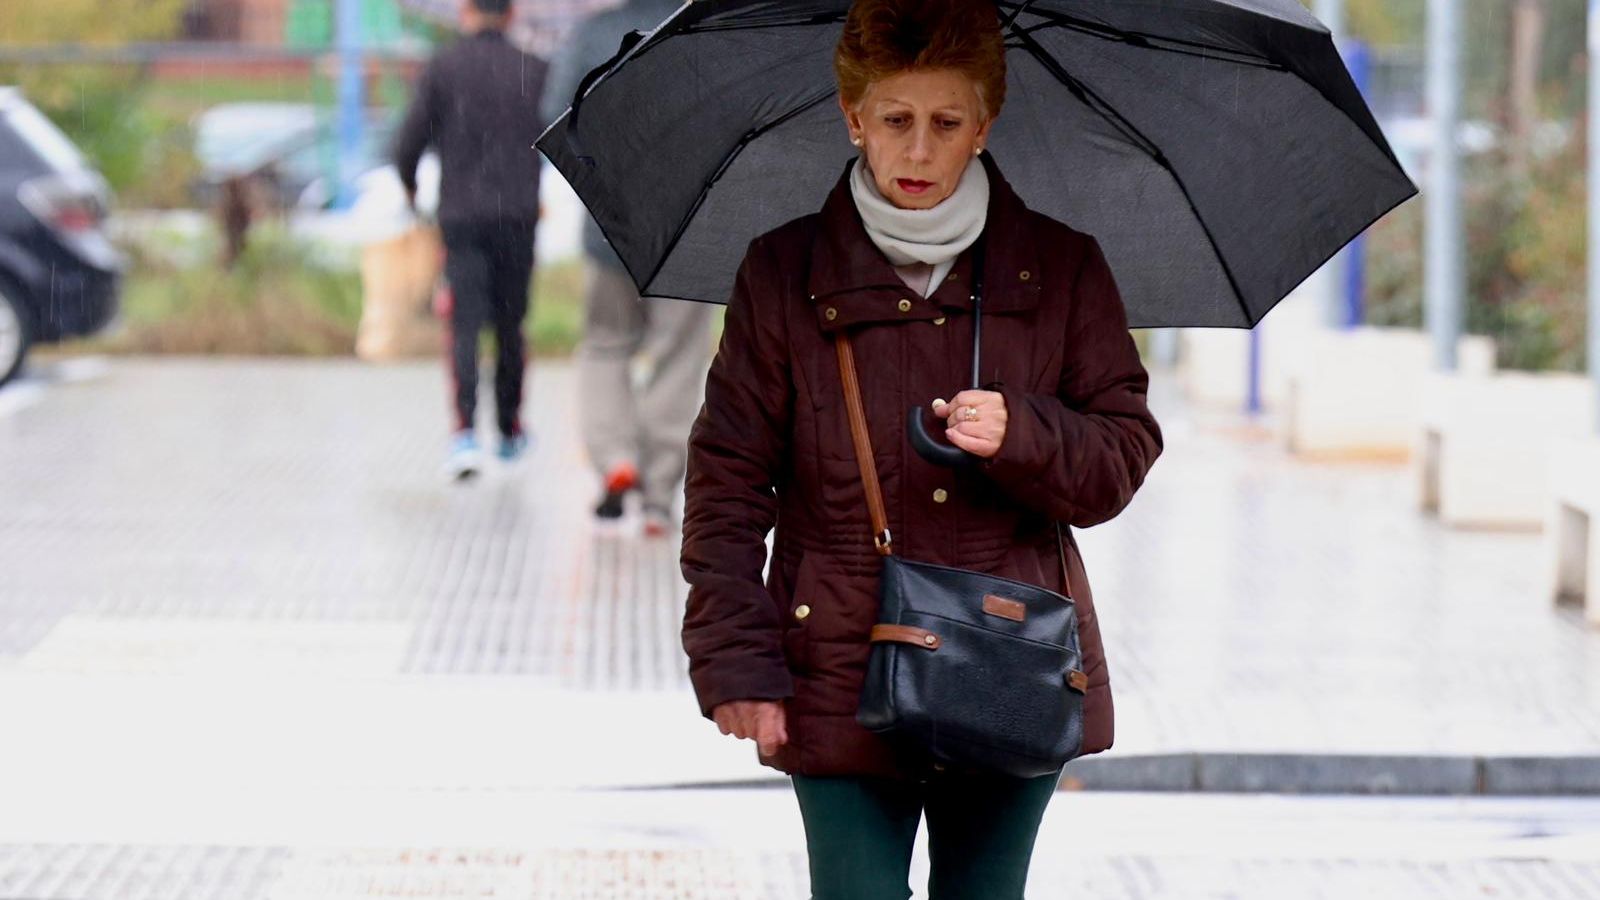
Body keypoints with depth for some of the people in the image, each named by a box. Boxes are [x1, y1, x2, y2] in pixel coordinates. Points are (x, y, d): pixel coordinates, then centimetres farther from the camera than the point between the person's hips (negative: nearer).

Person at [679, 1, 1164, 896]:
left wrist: (1022, 436, -16)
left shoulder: (1060, 269, 4)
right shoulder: (785, 275, 1)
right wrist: (733, 658, -6)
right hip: (843, 683, -1)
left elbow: (1127, 455, 5)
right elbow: (727, 484, 2)